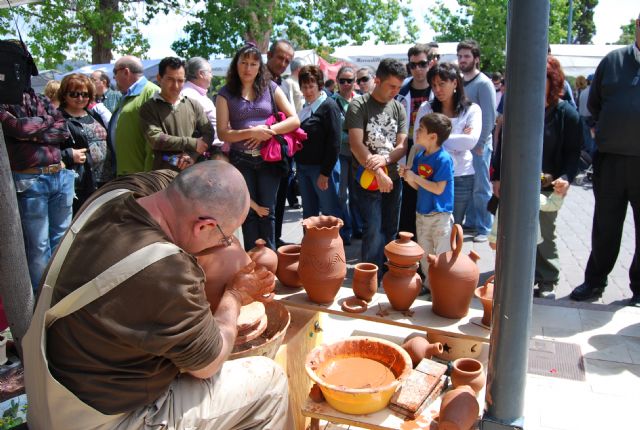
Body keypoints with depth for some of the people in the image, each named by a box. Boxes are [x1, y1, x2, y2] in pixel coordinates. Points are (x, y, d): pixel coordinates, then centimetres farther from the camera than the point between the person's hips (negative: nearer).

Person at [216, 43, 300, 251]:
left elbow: (294, 120, -2)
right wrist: (251, 133, -17)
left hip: (269, 158, 0)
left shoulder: (271, 88, 5)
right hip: (241, 161, 0)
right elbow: (222, 133, -5)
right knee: (249, 213, 7)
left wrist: (267, 132, -13)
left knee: (267, 211, 5)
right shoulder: (226, 93, 2)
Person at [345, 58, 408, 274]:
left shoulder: (398, 108, 8)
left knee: (390, 230, 10)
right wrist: (378, 173, -18)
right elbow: (356, 144, -14)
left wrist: (385, 159, -17)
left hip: (393, 177, 5)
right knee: (374, 230, -8)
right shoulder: (358, 105, -5)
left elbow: (402, 146, 4)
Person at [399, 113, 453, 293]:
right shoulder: (419, 156, 4)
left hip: (440, 215, -7)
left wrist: (415, 177, -19)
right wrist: (406, 176, -9)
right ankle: (428, 283, 33)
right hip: (422, 213, 8)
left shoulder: (444, 159, -18)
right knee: (424, 253, 18)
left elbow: (438, 189, -21)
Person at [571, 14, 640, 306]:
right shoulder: (613, 60, 7)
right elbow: (594, 104, 14)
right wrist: (611, 131, 4)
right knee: (605, 227, 11)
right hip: (610, 159, 1)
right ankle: (594, 281, 24)